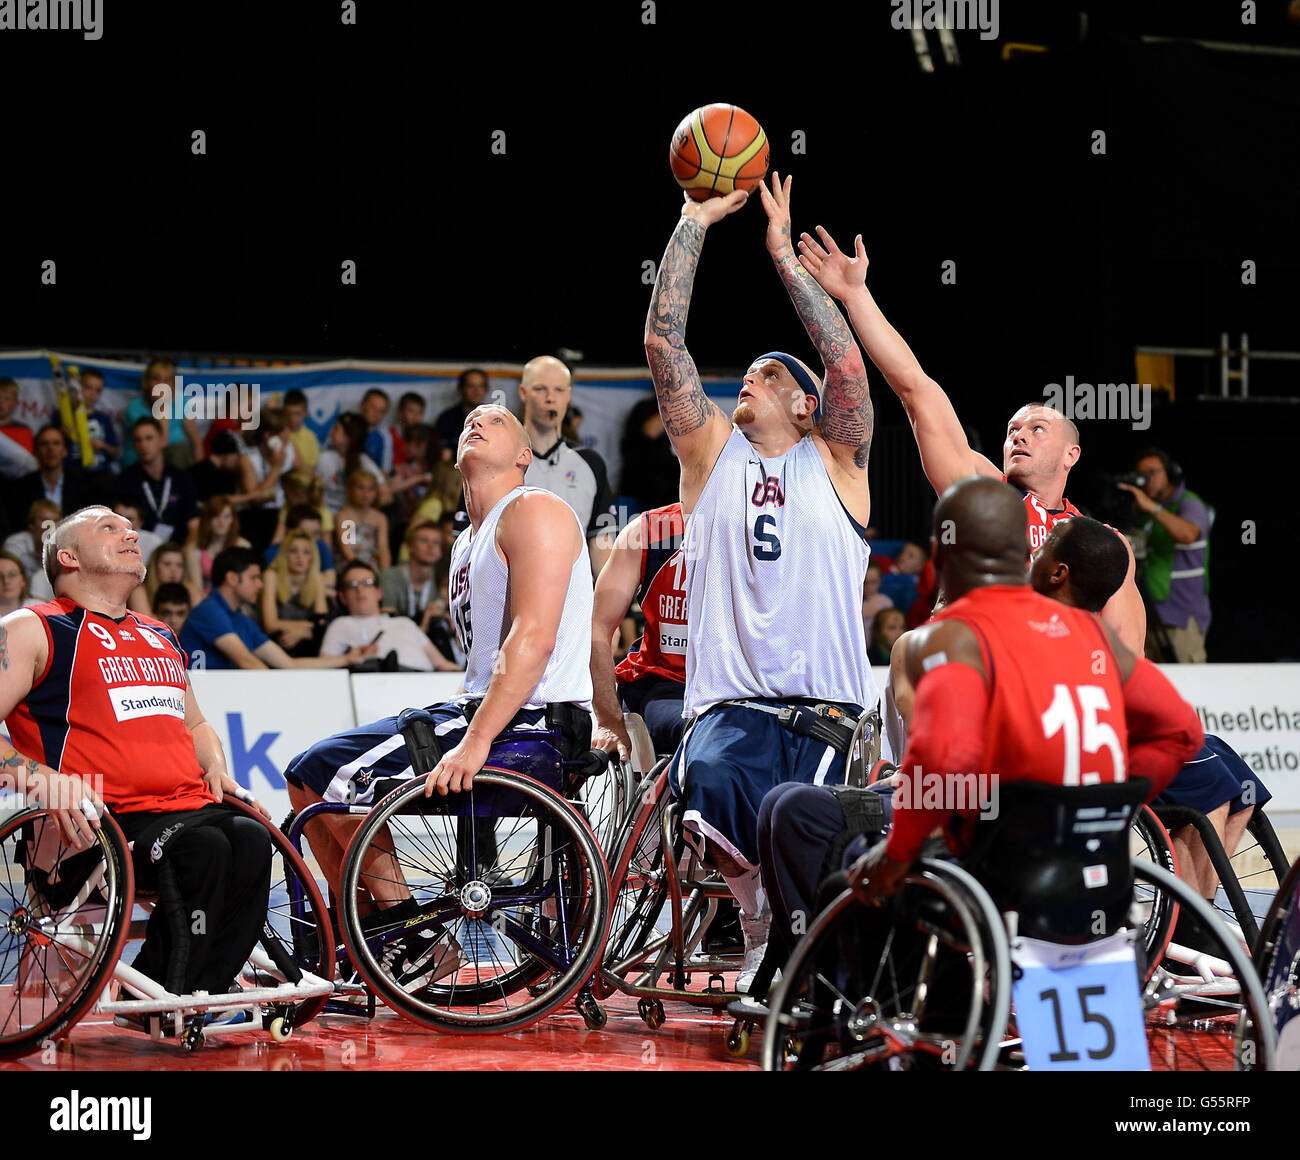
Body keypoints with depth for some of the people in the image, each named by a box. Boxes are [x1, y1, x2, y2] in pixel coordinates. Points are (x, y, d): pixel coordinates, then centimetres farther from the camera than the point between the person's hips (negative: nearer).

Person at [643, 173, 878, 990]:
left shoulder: (834, 463, 12)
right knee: (713, 784, -31)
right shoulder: (712, 452, 16)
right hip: (732, 701, 1)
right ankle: (757, 915, -6)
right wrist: (694, 224, 4)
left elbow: (846, 364, -4)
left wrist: (783, 255, -4)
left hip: (828, 707, 0)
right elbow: (664, 341, 8)